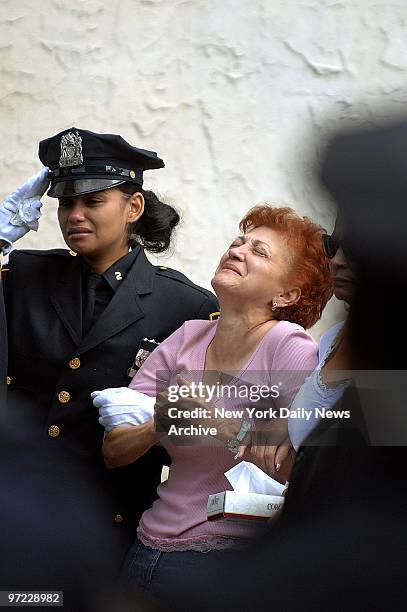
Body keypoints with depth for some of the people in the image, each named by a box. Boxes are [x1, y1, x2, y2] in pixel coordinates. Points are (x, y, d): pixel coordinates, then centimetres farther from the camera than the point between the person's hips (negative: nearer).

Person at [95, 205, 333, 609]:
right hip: (148, 551, 5)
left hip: (230, 559, -5)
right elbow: (113, 451, 2)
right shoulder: (188, 338, 4)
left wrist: (221, 426, -22)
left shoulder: (288, 345, -11)